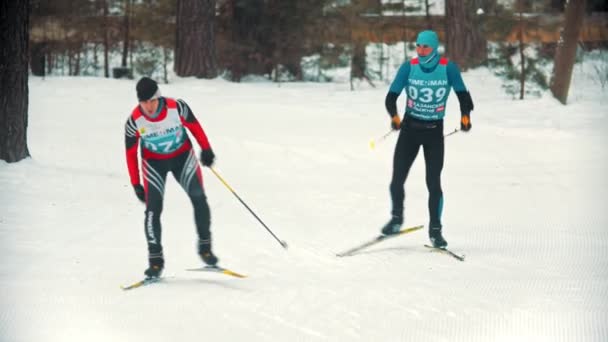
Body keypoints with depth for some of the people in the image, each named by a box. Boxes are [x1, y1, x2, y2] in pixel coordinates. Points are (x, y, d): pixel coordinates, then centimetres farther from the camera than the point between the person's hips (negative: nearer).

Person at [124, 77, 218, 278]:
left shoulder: (177, 108, -25)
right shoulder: (134, 121, -22)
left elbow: (194, 126, -4)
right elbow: (131, 153, -8)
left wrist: (206, 149, 4)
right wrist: (136, 184, -4)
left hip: (182, 156, 0)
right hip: (154, 162, 0)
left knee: (199, 199, -13)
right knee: (153, 208, -12)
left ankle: (205, 246, 2)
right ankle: (155, 259, -5)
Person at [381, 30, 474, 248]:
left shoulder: (448, 68, -9)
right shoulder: (409, 67, -8)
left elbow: (462, 94, -1)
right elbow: (391, 96, -8)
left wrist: (465, 115, -18)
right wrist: (394, 116, -26)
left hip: (435, 131, -1)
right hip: (410, 127, 1)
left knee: (434, 183, -6)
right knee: (397, 179, -4)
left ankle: (435, 230, 7)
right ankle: (396, 218, 21)